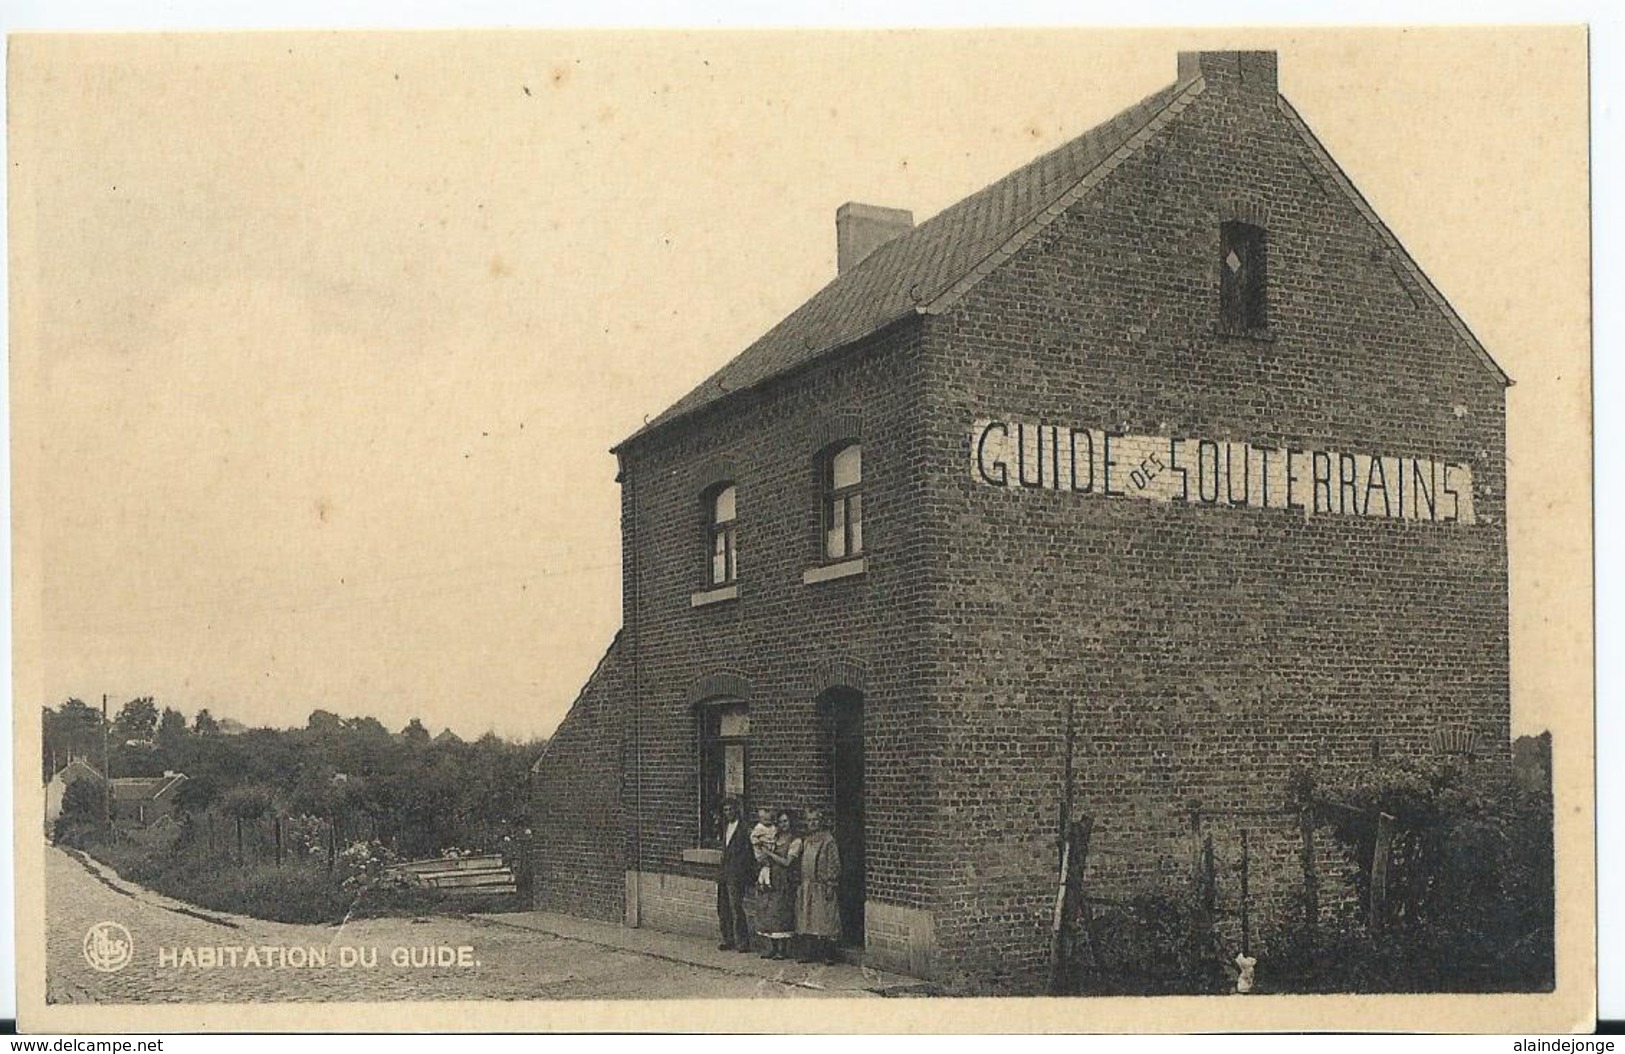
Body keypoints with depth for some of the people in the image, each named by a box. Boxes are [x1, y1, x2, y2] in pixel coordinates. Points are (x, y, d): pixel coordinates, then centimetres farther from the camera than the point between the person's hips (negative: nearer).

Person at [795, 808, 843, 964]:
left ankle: (829, 954, 0)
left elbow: (834, 865, -10)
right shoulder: (806, 841, 14)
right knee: (809, 920, 7)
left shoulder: (828, 841, -7)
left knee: (824, 920, -6)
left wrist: (830, 885, -15)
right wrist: (801, 884, 14)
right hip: (808, 887, 7)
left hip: (822, 887, -7)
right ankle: (812, 952, 13)